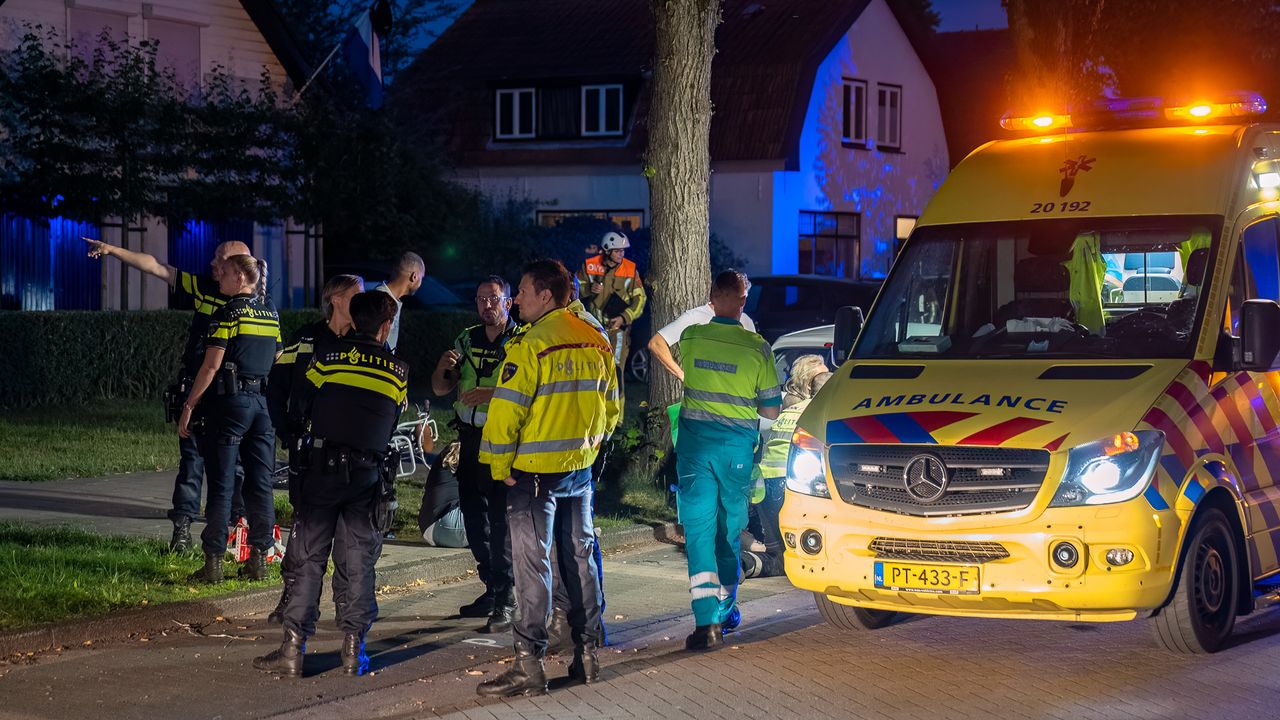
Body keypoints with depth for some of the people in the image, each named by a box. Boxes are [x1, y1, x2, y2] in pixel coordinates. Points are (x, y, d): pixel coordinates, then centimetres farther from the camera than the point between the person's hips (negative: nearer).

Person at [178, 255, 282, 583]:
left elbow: (211, 365, -12)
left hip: (231, 400, -6)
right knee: (260, 483, 7)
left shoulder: (228, 313, -9)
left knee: (221, 484, -3)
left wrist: (188, 406, -9)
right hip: (263, 403, 6)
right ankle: (259, 559, 9)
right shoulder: (271, 313, 12)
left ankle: (214, 562, -3)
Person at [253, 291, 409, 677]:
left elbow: (299, 410, 4)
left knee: (310, 559, 2)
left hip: (323, 468, -1)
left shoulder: (328, 358, 0)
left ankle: (293, 648, -1)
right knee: (359, 562, 8)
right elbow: (394, 424, 11)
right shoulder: (399, 370, 5)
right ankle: (354, 649, 7)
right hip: (368, 473, 1)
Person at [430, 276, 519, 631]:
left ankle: (505, 601, -10)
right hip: (470, 438, 7)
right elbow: (440, 389, 15)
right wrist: (443, 368, -6)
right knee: (473, 517, 11)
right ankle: (492, 588, 23)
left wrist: (491, 394, -27)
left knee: (500, 520, -11)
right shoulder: (466, 340, 13)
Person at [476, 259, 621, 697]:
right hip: (581, 469, 7)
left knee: (533, 564, -3)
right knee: (580, 558, 14)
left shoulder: (530, 345, -16)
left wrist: (500, 467, -8)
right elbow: (611, 407, 13)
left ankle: (529, 665, -3)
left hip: (535, 470, -7)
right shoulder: (595, 342, 6)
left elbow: (506, 412, -18)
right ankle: (586, 655, 20)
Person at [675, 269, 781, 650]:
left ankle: (706, 620, -15)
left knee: (698, 529, -2)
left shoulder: (690, 337, -2)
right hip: (736, 446, 0)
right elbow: (771, 410, -1)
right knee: (730, 529, 15)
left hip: (695, 440, 0)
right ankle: (724, 610, 25)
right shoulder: (756, 347, -7)